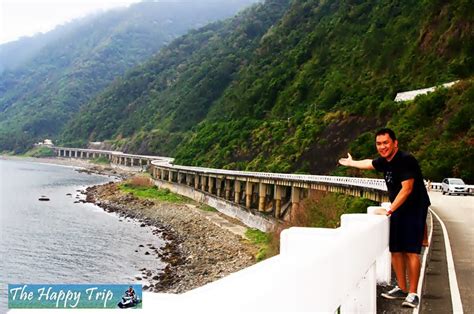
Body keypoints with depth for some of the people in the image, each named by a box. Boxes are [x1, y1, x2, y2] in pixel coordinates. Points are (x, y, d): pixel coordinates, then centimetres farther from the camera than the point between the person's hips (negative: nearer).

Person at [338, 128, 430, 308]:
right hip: (397, 210, 8)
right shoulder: (384, 161, 4)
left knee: (411, 252, -11)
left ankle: (412, 294, -7)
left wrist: (391, 209, -32)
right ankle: (402, 288, 18)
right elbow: (370, 163, 28)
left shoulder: (405, 160, -21)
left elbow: (407, 189, -27)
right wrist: (351, 163, 44)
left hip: (414, 210, -8)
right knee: (396, 251, 7)